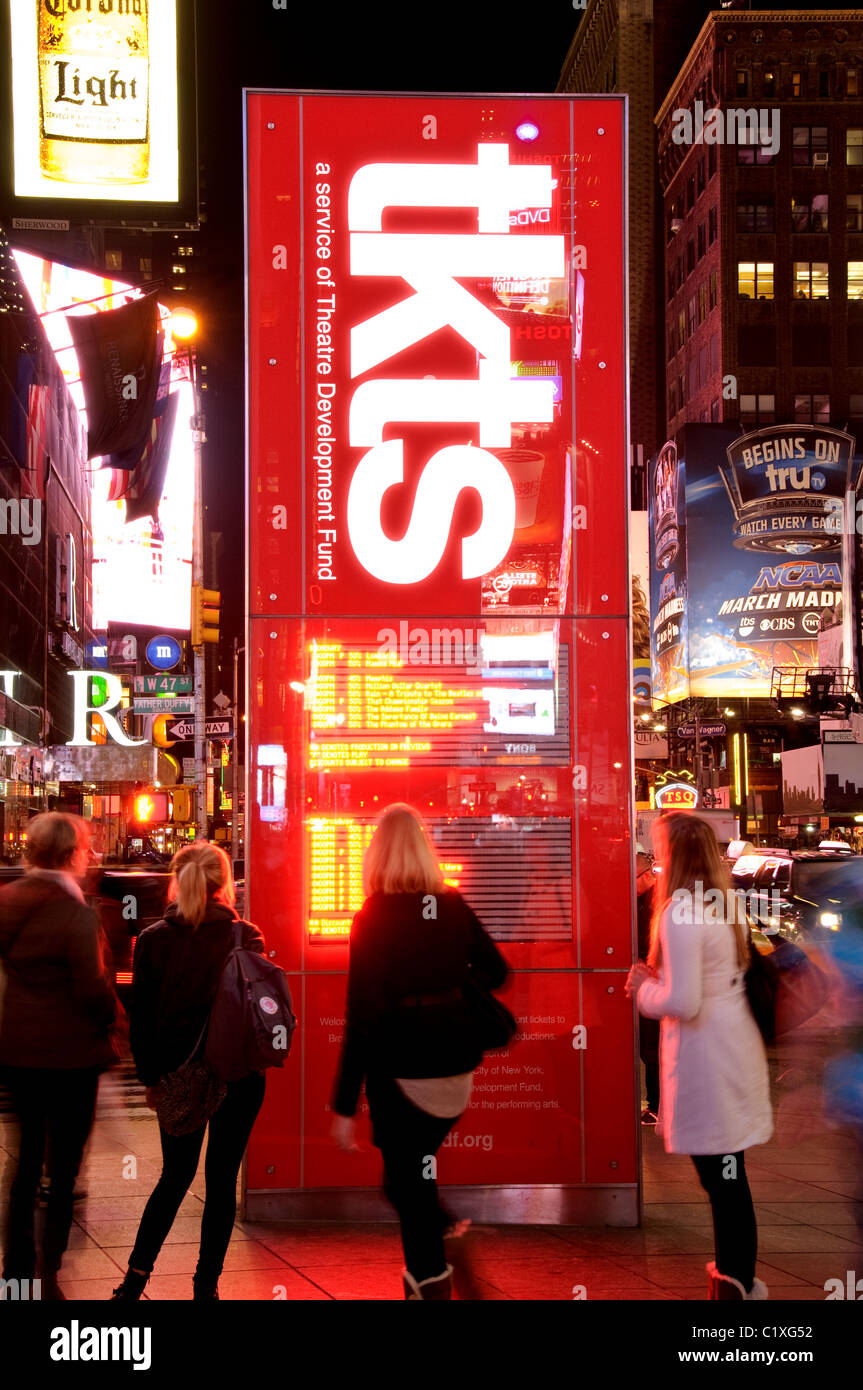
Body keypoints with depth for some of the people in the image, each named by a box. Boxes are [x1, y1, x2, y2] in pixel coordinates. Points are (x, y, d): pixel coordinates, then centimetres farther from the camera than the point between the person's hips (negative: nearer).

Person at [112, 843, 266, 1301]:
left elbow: (141, 1018, 0)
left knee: (175, 1176, 15)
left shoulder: (153, 939, -3)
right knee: (222, 1179, 7)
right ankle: (206, 1284, 10)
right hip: (238, 1075, -2)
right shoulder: (244, 936, -7)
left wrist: (150, 1077, 8)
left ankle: (137, 1274, 7)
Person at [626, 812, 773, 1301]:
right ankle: (739, 1273, 27)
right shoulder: (724, 904, 9)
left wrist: (643, 989, -4)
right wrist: (657, 977, 16)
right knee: (729, 1172, 17)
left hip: (705, 1057, -9)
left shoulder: (680, 911, -19)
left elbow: (683, 1002, -22)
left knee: (720, 1173, 0)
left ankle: (738, 1280, 6)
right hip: (736, 1045, 9)